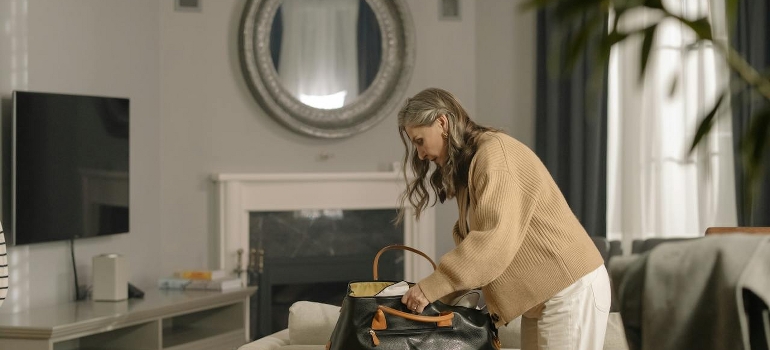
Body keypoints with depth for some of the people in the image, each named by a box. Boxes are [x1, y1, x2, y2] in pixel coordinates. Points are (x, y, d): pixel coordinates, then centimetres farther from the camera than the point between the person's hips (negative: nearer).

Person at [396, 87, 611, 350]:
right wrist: (439, 297, -3)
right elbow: (470, 240, 12)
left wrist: (431, 288, -24)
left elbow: (496, 238, -26)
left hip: (569, 289, -10)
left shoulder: (494, 152, -16)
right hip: (543, 295, 10)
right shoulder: (466, 167, 16)